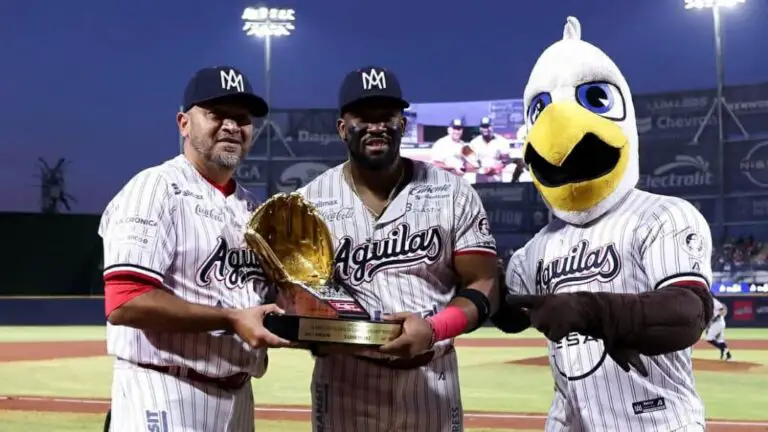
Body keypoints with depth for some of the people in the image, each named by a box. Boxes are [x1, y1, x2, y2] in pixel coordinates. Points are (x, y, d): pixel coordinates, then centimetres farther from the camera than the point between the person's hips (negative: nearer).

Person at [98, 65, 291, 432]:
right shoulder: (155, 189, -11)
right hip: (165, 397, -8)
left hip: (236, 396, 8)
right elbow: (125, 302, -21)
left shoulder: (251, 207, 14)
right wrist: (231, 320, -21)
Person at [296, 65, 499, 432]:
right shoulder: (309, 202, -1)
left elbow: (483, 286, -1)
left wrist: (433, 329, -20)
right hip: (345, 384, 0)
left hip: (431, 382, 1)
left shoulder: (452, 193, -1)